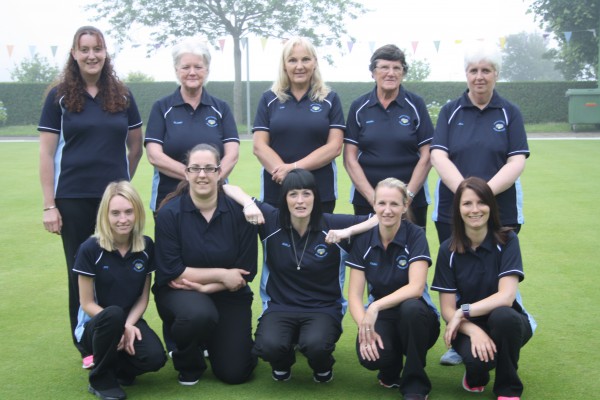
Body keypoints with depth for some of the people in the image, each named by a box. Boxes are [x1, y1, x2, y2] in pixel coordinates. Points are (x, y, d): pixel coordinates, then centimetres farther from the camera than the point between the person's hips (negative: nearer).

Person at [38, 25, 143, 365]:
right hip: (74, 200, -1)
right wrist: (49, 205, -6)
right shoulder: (60, 97, 1)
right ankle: (87, 347, 16)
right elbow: (47, 152, -1)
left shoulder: (122, 96, 7)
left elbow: (136, 146, 15)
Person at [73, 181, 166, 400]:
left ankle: (118, 368, 9)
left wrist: (128, 325, -19)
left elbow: (143, 297, 0)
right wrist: (118, 327, -25)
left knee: (155, 358, -27)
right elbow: (87, 303, -12)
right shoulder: (90, 249, -16)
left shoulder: (146, 246, -6)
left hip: (131, 320, 3)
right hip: (95, 324, -3)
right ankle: (101, 378, -13)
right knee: (114, 315, -39)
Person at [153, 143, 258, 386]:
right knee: (200, 314, -37)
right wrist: (221, 274, -17)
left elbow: (245, 272, -8)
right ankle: (188, 363, -1)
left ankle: (213, 341, 30)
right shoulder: (169, 213, -14)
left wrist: (204, 286, -18)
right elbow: (171, 272, -16)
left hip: (227, 294, 2)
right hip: (179, 293, -2)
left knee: (235, 373, -8)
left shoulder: (239, 210, -11)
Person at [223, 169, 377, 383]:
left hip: (323, 309, -1)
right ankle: (282, 363, 11)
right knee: (268, 346, -30)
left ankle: (323, 366, 8)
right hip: (279, 307, 1)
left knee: (315, 345, -33)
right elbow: (228, 188, -2)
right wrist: (249, 203, -22)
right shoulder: (271, 221, -6)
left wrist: (348, 231, -23)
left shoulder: (332, 225, -8)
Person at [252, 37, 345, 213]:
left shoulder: (330, 99, 6)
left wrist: (294, 167, -15)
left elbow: (334, 146, -3)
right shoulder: (269, 99, 8)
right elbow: (259, 146, 0)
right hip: (275, 190, 1)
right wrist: (283, 170, -18)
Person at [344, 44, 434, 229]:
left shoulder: (416, 105, 2)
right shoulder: (359, 107, 4)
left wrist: (408, 196, -9)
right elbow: (350, 158, 1)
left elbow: (427, 157, 0)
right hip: (366, 200, 1)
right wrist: (374, 198, -8)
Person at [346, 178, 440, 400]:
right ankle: (391, 370, 7)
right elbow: (354, 294, -7)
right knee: (370, 354, -33)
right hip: (380, 318, 1)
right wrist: (365, 326, -25)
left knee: (411, 307, -38)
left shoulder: (415, 236, -12)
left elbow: (416, 287, -24)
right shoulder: (363, 240, -4)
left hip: (415, 317, -1)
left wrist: (376, 306, -34)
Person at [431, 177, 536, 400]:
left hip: (507, 323, 0)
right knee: (477, 358, -34)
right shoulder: (449, 250, -7)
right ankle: (476, 375, 7)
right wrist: (474, 331, -27)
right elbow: (447, 309, -9)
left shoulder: (507, 241, -11)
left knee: (502, 315, -36)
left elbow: (506, 296, -20)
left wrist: (464, 312, -23)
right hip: (468, 326, 0)